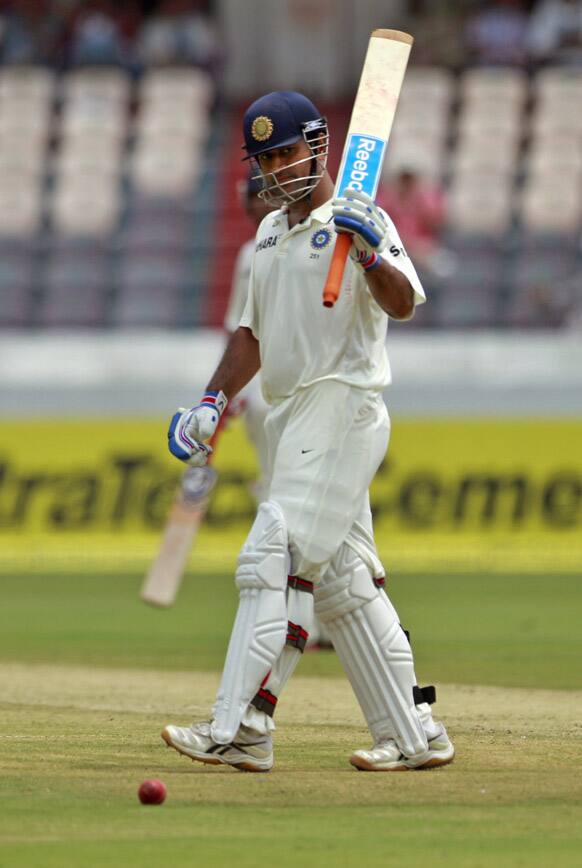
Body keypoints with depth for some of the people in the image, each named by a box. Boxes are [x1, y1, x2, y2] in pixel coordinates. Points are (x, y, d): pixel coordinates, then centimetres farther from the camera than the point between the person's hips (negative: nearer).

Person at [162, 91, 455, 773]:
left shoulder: (357, 219, -7)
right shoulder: (271, 231, 19)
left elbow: (402, 304, -21)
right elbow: (255, 330, 24)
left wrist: (372, 255, -39)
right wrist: (214, 400, 13)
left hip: (342, 411, -9)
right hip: (291, 421, 9)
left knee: (276, 562, -16)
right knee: (343, 583, 9)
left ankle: (240, 729, -21)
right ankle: (413, 735, 13)